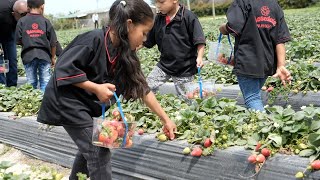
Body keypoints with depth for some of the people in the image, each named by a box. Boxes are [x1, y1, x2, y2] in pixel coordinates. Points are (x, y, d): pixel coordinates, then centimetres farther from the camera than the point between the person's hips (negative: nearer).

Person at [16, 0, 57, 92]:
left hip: (28, 56, 1)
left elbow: (18, 41, 0)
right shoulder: (45, 21, -1)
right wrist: (53, 57, 14)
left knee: (31, 83, 8)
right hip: (44, 55, -1)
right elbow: (53, 42, 1)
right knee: (45, 81, 3)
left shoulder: (21, 21, 1)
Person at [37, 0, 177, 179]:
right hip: (66, 100, -8)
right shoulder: (94, 40, -26)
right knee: (99, 152, -8)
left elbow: (143, 88, 2)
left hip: (88, 103, 8)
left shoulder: (125, 54, -2)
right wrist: (96, 88, -27)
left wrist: (166, 119, 2)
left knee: (90, 147, 21)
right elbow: (64, 68, -26)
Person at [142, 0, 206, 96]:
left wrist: (199, 57, -28)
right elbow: (147, 41, 9)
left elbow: (200, 41, -15)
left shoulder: (189, 17, -14)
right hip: (164, 64, 5)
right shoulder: (159, 19, 1)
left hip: (185, 68, -5)